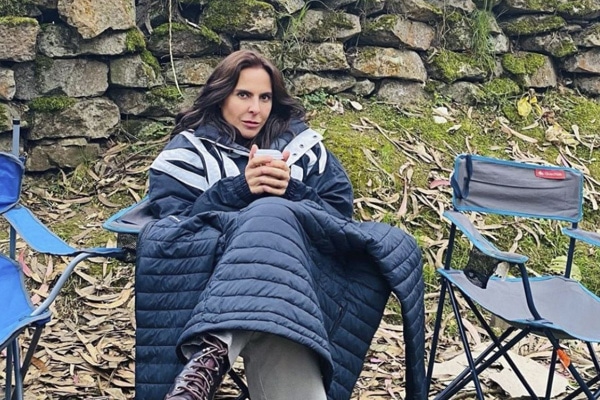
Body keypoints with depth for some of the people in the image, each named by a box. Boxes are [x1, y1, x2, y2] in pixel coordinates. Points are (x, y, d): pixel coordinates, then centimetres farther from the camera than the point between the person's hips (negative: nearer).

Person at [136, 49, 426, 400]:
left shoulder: (301, 142, 22)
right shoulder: (189, 148, 16)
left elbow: (341, 211, 11)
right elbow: (171, 221, 0)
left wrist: (293, 193, -8)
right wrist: (238, 189, -12)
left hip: (303, 261, 2)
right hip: (217, 263, -1)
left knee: (271, 214, -34)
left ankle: (214, 350, -54)